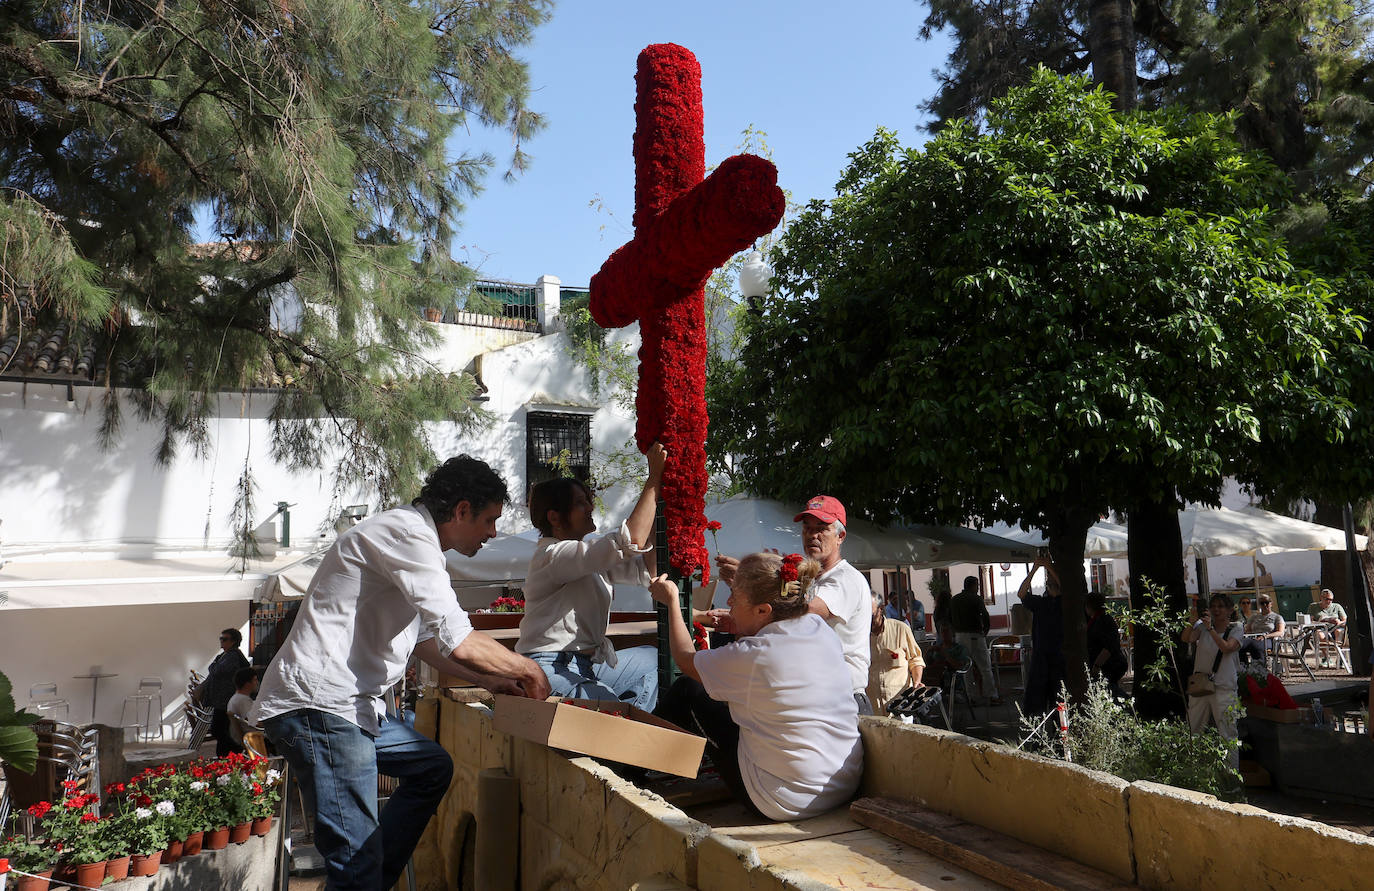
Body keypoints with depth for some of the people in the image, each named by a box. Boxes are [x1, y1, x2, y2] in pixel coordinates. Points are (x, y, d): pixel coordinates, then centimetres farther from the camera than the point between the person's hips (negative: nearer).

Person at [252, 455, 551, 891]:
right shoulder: (407, 532, -16)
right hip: (318, 704, -11)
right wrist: (526, 668, -7)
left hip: (353, 703, 11)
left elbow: (426, 637, 27)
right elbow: (459, 643, -23)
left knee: (432, 767, 22)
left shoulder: (414, 537, 18)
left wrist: (489, 681, 20)